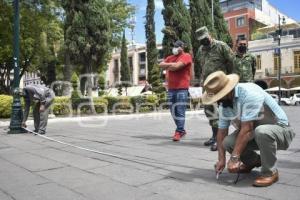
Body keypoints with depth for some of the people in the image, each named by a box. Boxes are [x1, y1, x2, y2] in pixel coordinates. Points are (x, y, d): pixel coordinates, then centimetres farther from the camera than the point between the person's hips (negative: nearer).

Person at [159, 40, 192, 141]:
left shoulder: (186, 56, -3)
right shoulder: (170, 57, 19)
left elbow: (176, 66, -17)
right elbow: (161, 65, 7)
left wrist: (167, 66, 1)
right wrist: (171, 65, -7)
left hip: (182, 88, -7)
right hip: (171, 88, 7)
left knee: (180, 111, -7)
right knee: (173, 111, 11)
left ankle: (178, 132, 0)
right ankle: (181, 130, 25)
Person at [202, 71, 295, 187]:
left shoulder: (249, 93, -29)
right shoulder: (224, 103, -6)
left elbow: (247, 129, -33)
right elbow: (222, 132, -2)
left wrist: (234, 157, -31)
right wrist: (221, 159, -9)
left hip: (280, 130, -6)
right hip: (254, 133, 7)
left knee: (261, 131, -39)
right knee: (228, 142, -16)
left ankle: (270, 172, -13)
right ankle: (253, 161, 16)